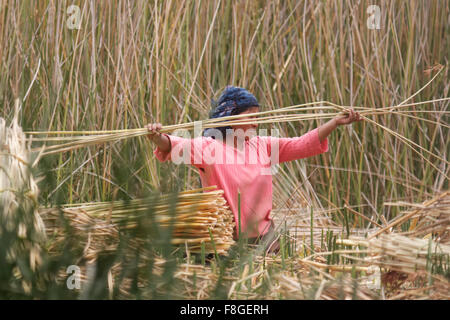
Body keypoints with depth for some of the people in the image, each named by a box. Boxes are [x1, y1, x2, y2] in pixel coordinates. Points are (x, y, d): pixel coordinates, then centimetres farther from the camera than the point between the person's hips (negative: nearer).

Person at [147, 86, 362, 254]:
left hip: (262, 236, 5)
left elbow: (303, 145, 6)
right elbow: (175, 147, -25)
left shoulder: (263, 146, 8)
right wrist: (157, 137, -47)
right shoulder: (208, 147, -9)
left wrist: (336, 122, -2)